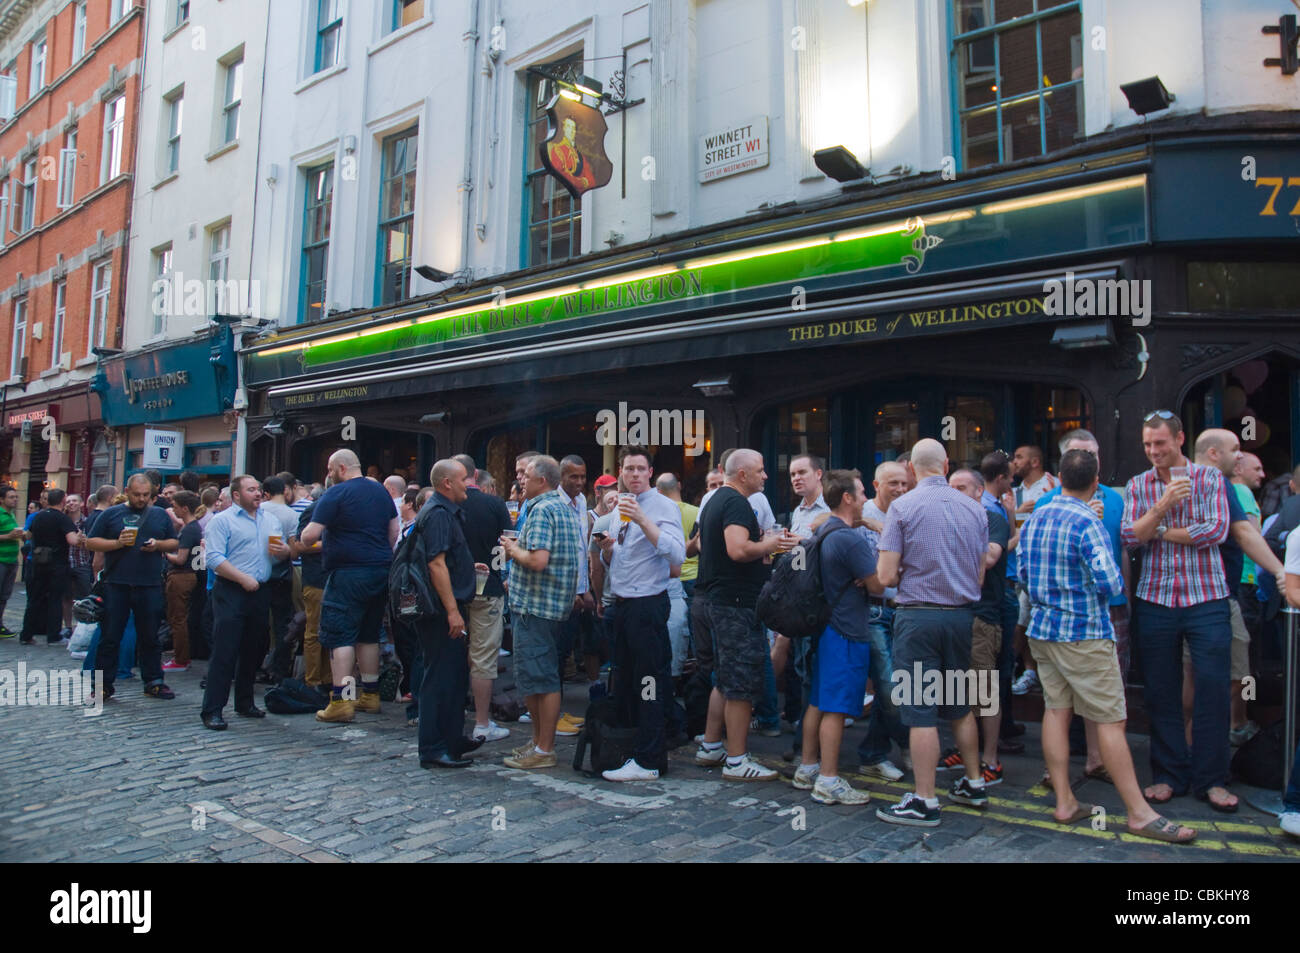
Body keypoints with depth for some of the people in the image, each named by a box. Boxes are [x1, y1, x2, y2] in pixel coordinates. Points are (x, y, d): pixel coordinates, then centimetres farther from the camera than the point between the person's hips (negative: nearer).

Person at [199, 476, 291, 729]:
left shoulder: (272, 519, 16)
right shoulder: (222, 520, -3)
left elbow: (284, 551, 19)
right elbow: (214, 558, -13)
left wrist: (283, 551, -5)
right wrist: (243, 578, -18)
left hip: (261, 592, 6)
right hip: (231, 592, -6)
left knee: (253, 651, 12)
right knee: (225, 652, -7)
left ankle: (244, 703, 25)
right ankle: (211, 710, -1)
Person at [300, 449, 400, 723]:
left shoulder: (336, 494, -10)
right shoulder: (381, 492, 12)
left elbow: (310, 535, -14)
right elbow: (394, 531, 15)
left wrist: (302, 540, 8)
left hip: (348, 574, -7)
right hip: (381, 572, 7)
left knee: (339, 634, -3)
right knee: (369, 634, 15)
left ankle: (341, 700, -7)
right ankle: (370, 694, 21)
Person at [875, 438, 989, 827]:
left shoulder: (903, 506, -10)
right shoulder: (974, 508, 5)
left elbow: (887, 576, -13)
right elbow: (980, 576, 10)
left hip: (918, 616, -5)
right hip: (962, 615, 6)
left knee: (920, 711, 0)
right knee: (960, 706, 20)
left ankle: (924, 802, 6)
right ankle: (973, 784, 31)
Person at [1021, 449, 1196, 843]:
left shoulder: (1034, 517, 7)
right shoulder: (1086, 522, -16)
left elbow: (1021, 573, 13)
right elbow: (1110, 584, -21)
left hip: (1042, 629, 7)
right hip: (1084, 633, -7)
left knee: (1056, 710, 10)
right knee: (1110, 720, -1)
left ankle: (1064, 802, 15)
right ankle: (1139, 812, 6)